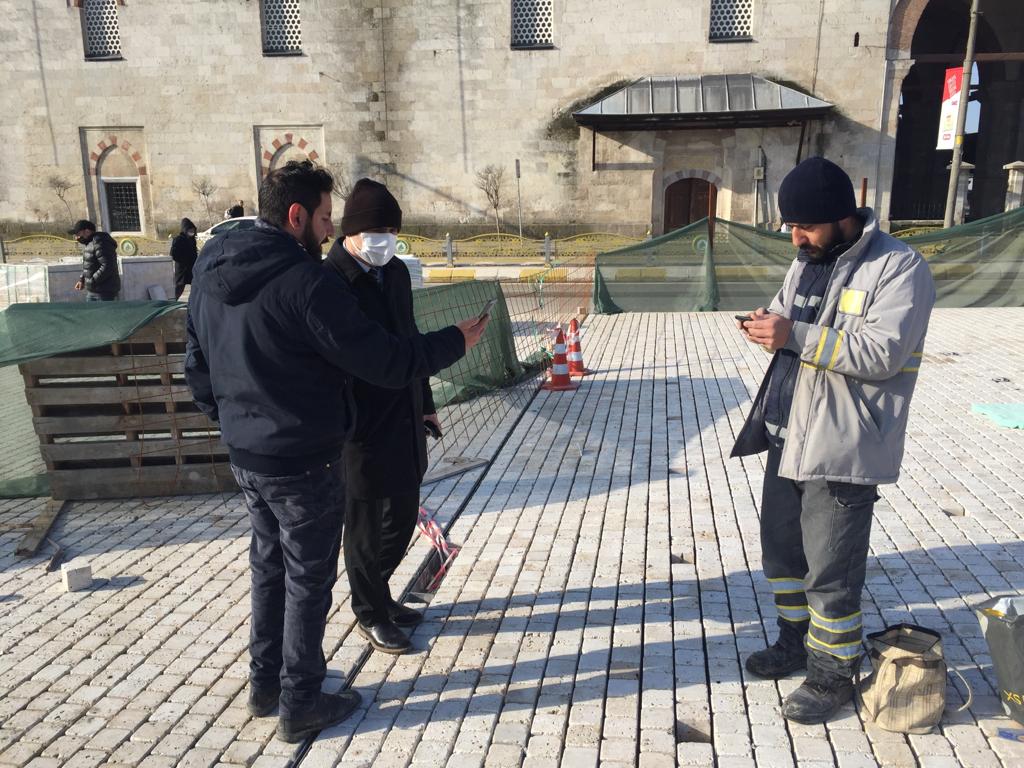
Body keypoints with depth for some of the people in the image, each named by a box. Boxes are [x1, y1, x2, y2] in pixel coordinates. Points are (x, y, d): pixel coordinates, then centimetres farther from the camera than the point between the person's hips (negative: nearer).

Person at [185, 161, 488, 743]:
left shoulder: (211, 274, 4)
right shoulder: (306, 282, -24)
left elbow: (197, 365, 12)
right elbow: (385, 360, -23)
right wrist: (457, 341, -10)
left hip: (246, 457, 8)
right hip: (303, 464, -8)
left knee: (269, 565, 23)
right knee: (309, 579, 9)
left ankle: (266, 683, 39)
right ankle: (300, 705, 25)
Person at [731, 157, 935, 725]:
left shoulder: (899, 267, -14)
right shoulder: (807, 262, 11)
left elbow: (884, 352, -24)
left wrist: (796, 335, -29)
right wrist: (769, 324, -5)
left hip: (845, 450, -8)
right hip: (789, 436, 8)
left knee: (831, 570, 2)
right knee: (781, 549, 19)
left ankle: (834, 675, 23)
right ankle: (796, 642, 40)